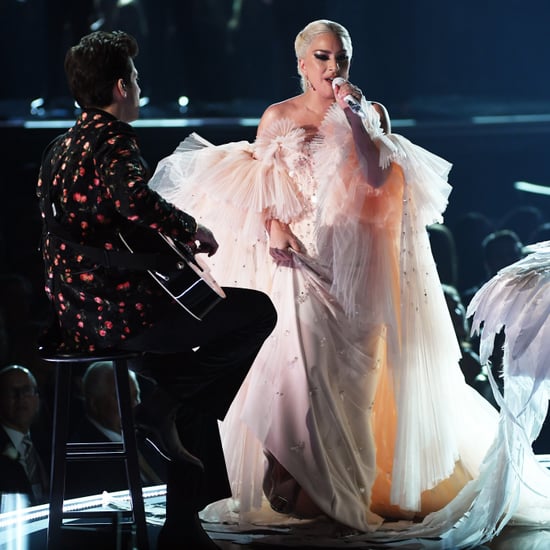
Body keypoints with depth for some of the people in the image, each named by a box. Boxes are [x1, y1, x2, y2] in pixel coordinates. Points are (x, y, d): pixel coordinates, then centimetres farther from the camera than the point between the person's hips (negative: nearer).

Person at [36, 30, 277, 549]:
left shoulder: (60, 146, 17)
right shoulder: (112, 139, -11)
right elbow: (134, 199, -32)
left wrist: (171, 238, 27)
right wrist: (191, 228, -15)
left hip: (73, 321, 9)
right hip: (118, 315, -9)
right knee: (256, 312, -1)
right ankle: (159, 405, -3)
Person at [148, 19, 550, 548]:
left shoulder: (371, 113, 8)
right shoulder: (278, 118, 7)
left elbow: (379, 178, -7)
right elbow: (258, 191, 6)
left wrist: (354, 119, -12)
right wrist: (273, 227, -13)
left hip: (355, 259, 1)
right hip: (299, 256, -1)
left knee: (350, 361, -3)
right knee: (301, 349, -14)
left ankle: (344, 480, 6)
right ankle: (298, 478, -8)